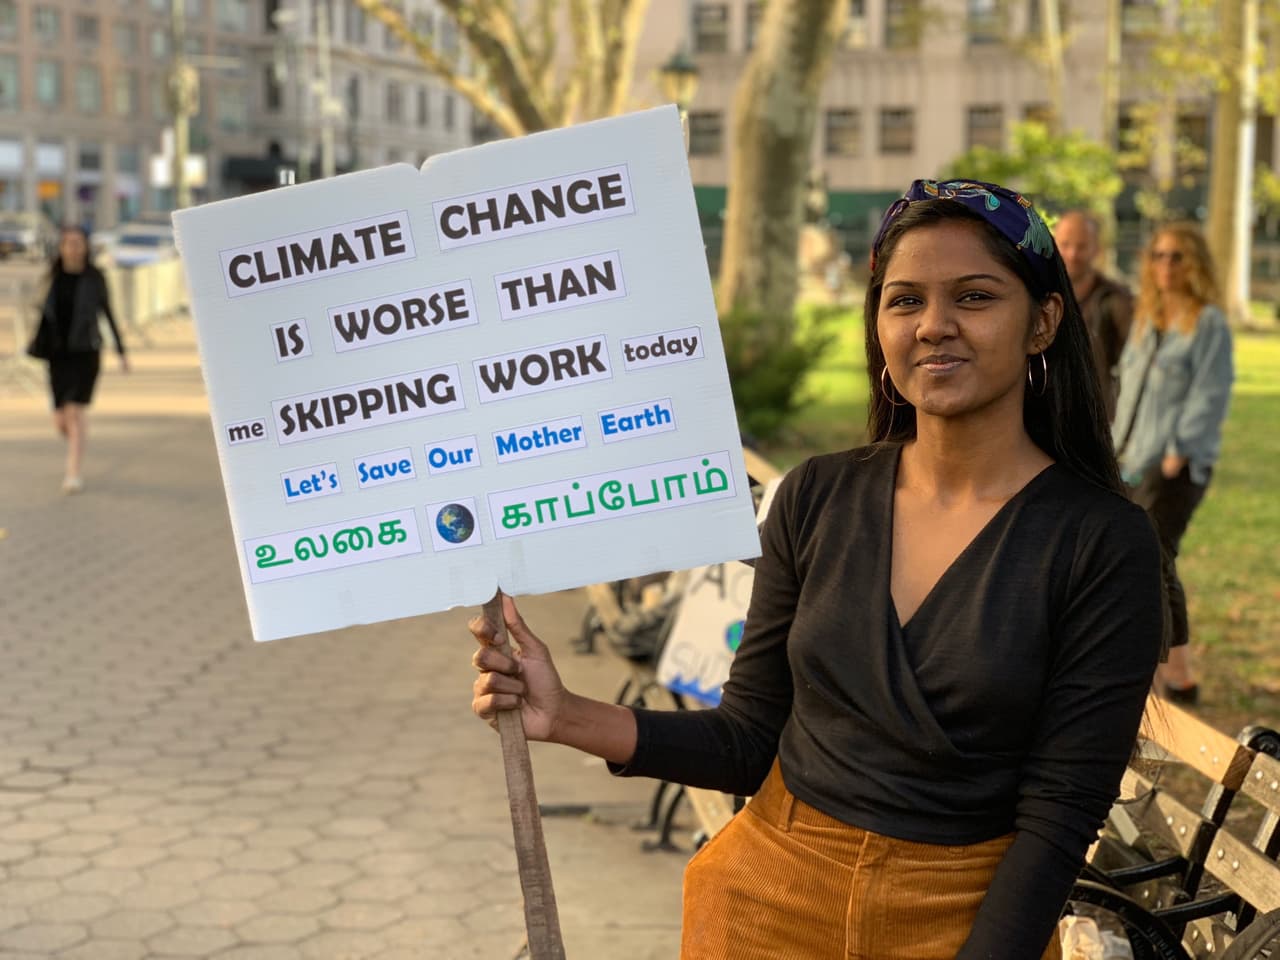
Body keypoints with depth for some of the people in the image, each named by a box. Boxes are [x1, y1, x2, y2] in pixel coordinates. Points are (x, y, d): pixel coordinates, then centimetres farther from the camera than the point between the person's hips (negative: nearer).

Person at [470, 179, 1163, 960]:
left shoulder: (1105, 542, -13)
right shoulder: (816, 499, -4)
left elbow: (1059, 815, -13)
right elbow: (751, 740, 0)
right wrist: (569, 719, -12)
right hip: (771, 896, 3)